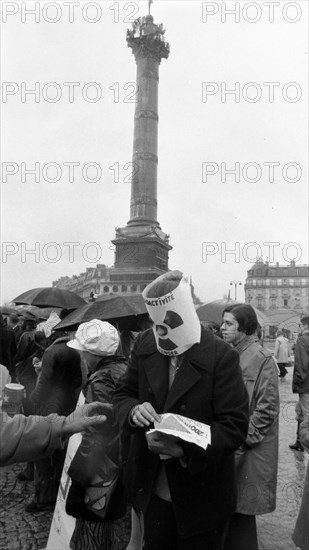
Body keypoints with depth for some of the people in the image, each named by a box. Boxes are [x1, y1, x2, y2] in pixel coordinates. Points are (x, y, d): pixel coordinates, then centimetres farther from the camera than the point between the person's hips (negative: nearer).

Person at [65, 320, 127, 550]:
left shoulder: (100, 382, -23)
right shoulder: (123, 369, 2)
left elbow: (95, 441, -24)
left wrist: (77, 479, -17)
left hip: (97, 478, -9)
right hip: (116, 470, 9)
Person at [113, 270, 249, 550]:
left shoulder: (221, 356, -20)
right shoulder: (145, 345, -4)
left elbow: (235, 425, -19)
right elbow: (123, 393, 5)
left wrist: (184, 449, -32)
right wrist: (134, 410, -19)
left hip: (202, 493, -4)